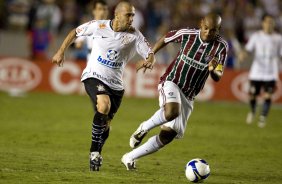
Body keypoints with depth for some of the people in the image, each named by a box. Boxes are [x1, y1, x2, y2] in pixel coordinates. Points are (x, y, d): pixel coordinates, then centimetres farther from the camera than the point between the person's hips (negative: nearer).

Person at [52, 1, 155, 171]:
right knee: (104, 105, -31)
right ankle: (95, 152, -17)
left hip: (115, 84, 3)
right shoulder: (99, 26, -7)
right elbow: (75, 32, 7)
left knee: (105, 123, 10)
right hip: (94, 76, -3)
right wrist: (61, 52, 5)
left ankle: (96, 154, 36)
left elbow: (150, 54, -10)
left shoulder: (135, 35, -6)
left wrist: (149, 61, -33)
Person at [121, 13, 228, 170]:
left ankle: (130, 158, 18)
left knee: (167, 136, 2)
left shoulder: (221, 46, -9)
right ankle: (144, 128, -8)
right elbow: (165, 39, 9)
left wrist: (213, 70, -32)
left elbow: (218, 78, -10)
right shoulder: (187, 34, -11)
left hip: (188, 97, 3)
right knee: (171, 112, -37)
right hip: (171, 82, -3)